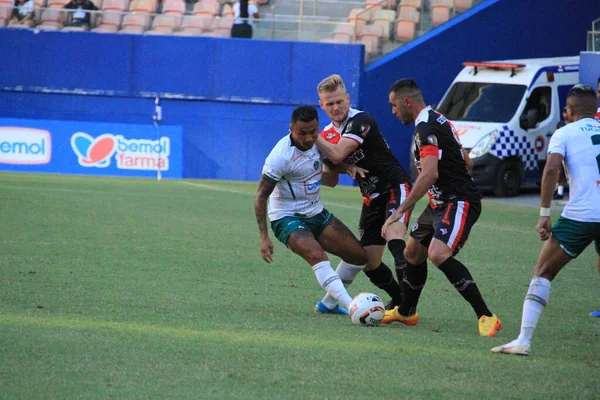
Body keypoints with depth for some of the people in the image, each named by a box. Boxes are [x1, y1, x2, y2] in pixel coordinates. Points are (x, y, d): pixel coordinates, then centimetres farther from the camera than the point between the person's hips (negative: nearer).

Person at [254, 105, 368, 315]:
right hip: (287, 218, -8)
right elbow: (261, 196, -17)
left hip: (316, 213, 8)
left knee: (359, 255, 5)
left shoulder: (317, 143, -1)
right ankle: (352, 307, -42)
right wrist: (264, 237, -22)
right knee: (317, 256, -34)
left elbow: (330, 181, 16)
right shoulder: (282, 156, -22)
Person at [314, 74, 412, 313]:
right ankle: (400, 301, 21)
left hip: (395, 187, -8)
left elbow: (337, 154, -27)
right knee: (369, 264, 3)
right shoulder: (328, 134, 8)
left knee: (394, 236, -33)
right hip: (372, 199, 8)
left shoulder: (360, 121, -15)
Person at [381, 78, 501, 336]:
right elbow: (465, 160, 25)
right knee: (413, 252, 20)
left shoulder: (425, 128, -18)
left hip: (459, 203, -11)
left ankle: (486, 317, -31)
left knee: (438, 254, -28)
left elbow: (430, 174, -30)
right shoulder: (437, 120, 15)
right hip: (441, 203, 11)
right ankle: (406, 312, 40)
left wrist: (400, 212, -29)